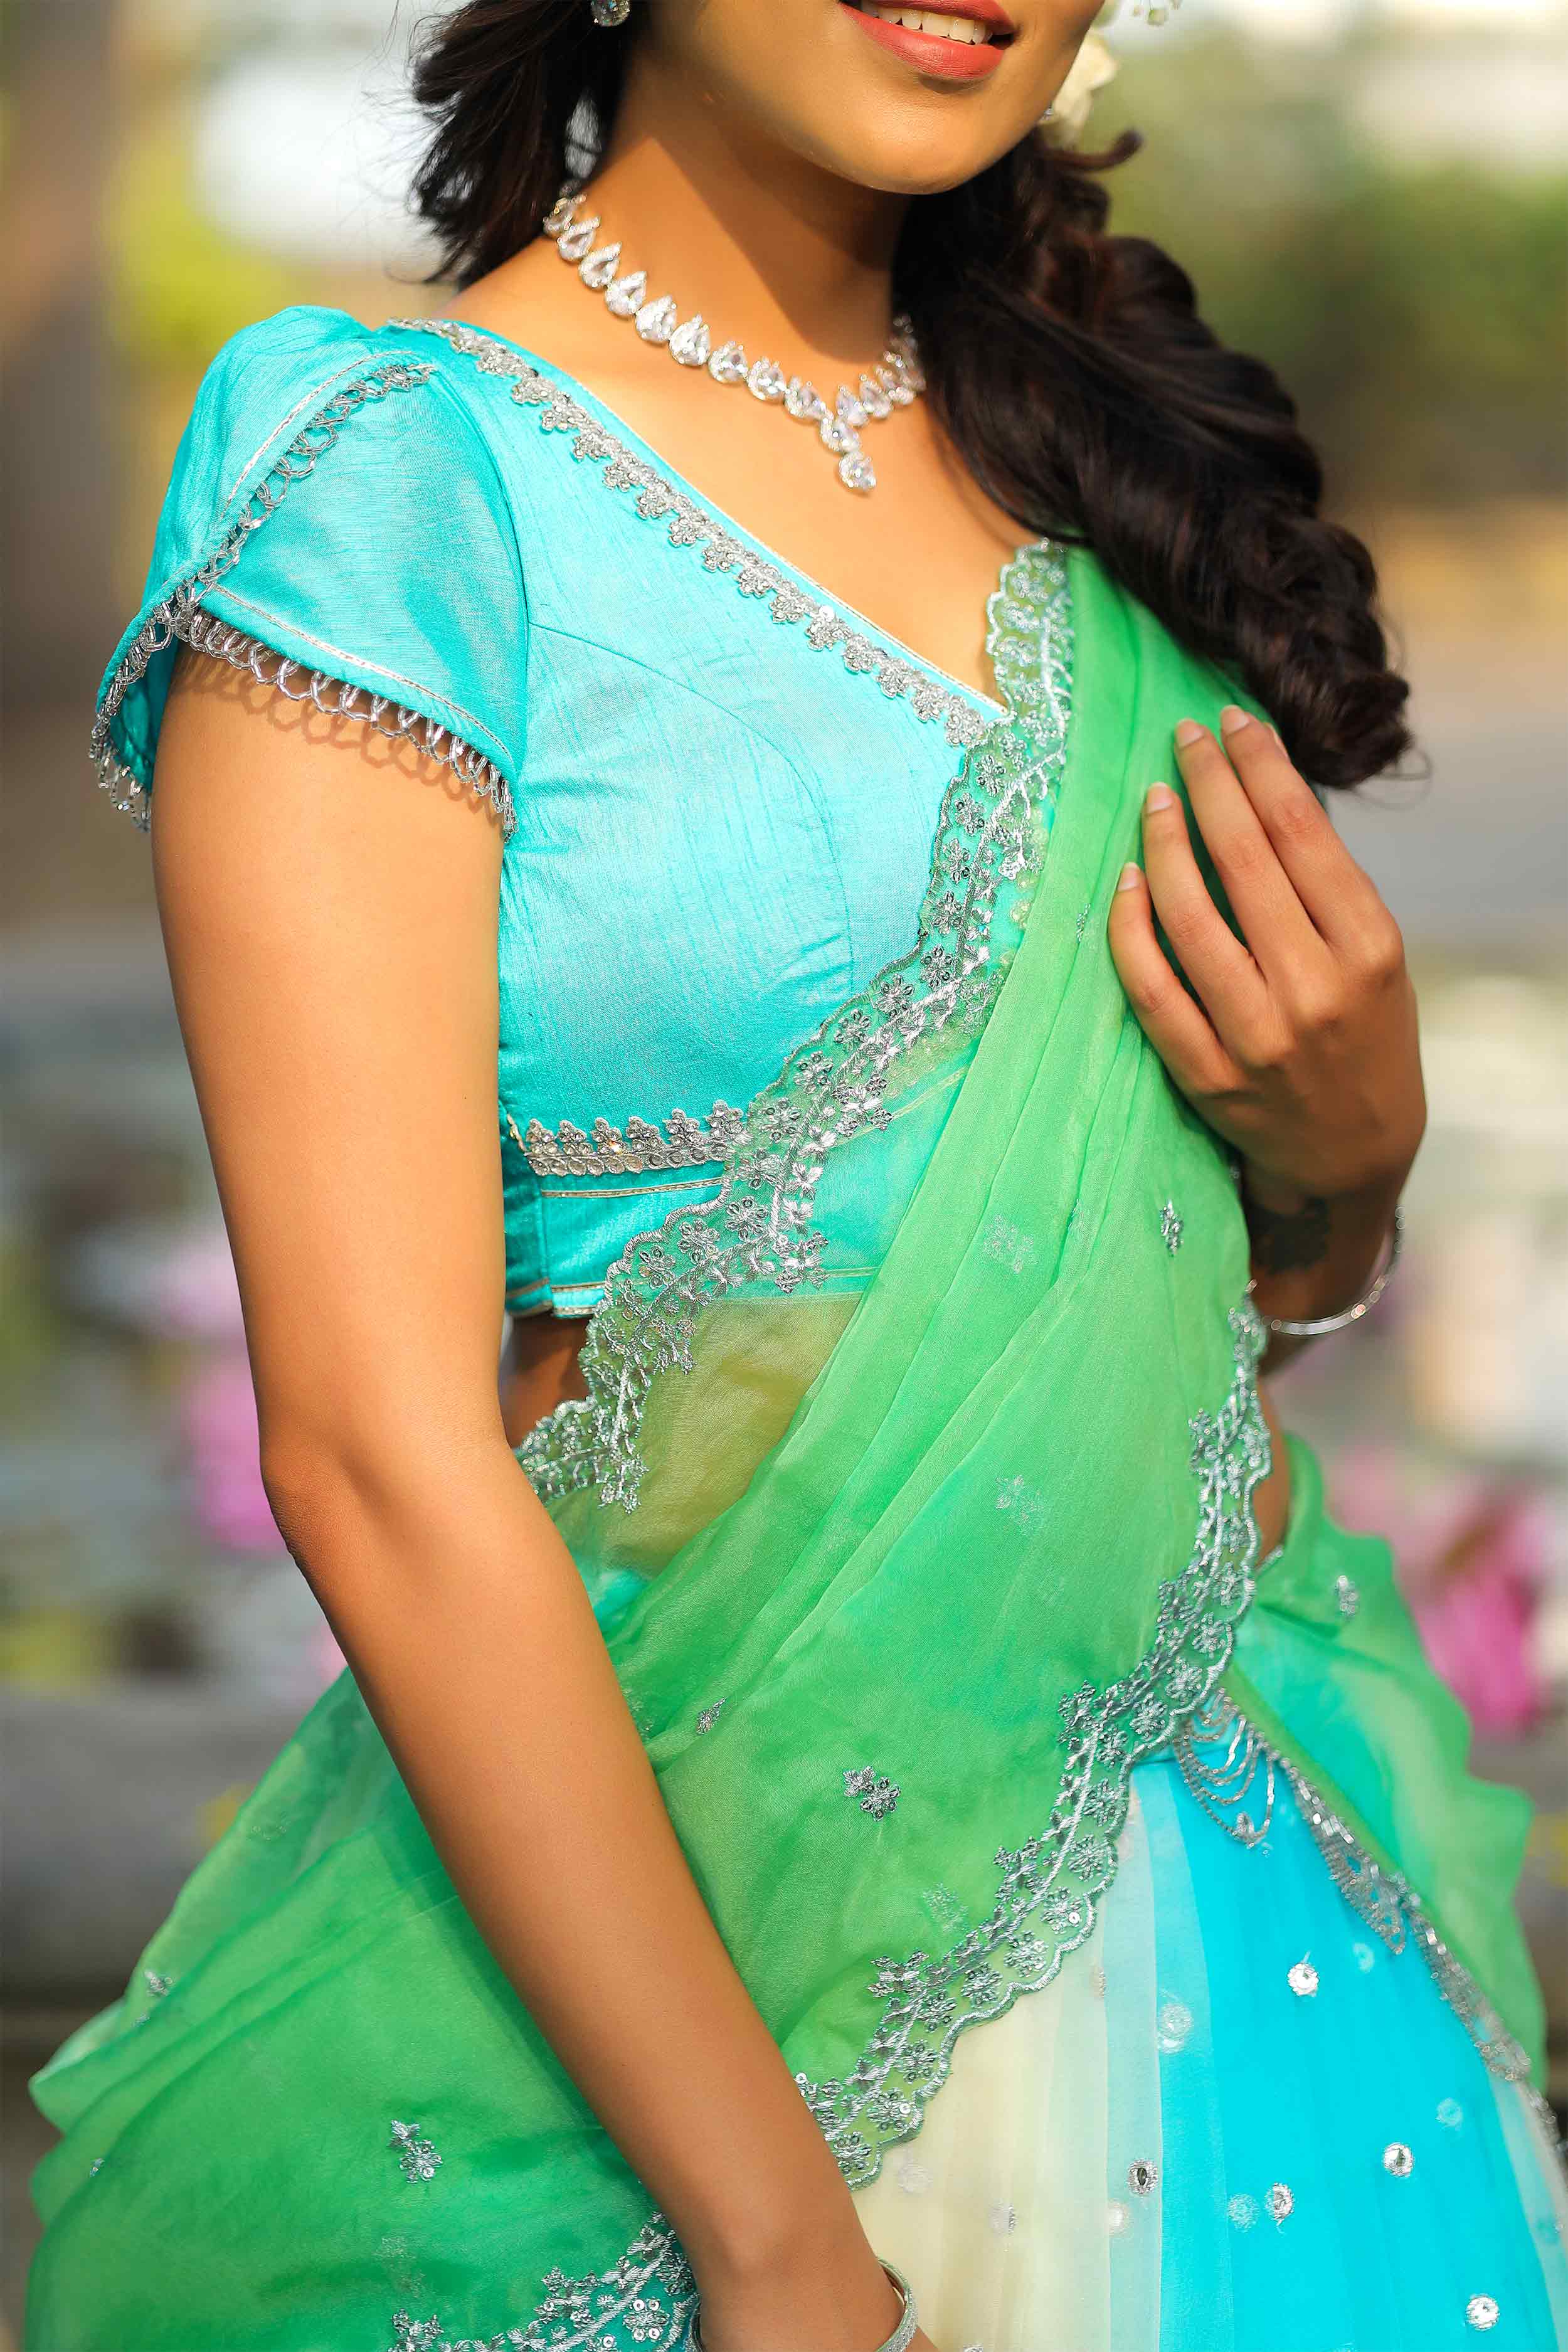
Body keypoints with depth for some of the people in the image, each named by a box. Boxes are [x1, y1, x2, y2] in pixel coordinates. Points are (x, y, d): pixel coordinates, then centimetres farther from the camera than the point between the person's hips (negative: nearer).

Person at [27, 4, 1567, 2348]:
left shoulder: (1103, 439, 6)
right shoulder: (395, 466, -13)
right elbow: (374, 1454, -18)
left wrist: (1356, 1145, -8)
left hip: (1244, 1860, 6)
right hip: (675, 1901, -6)